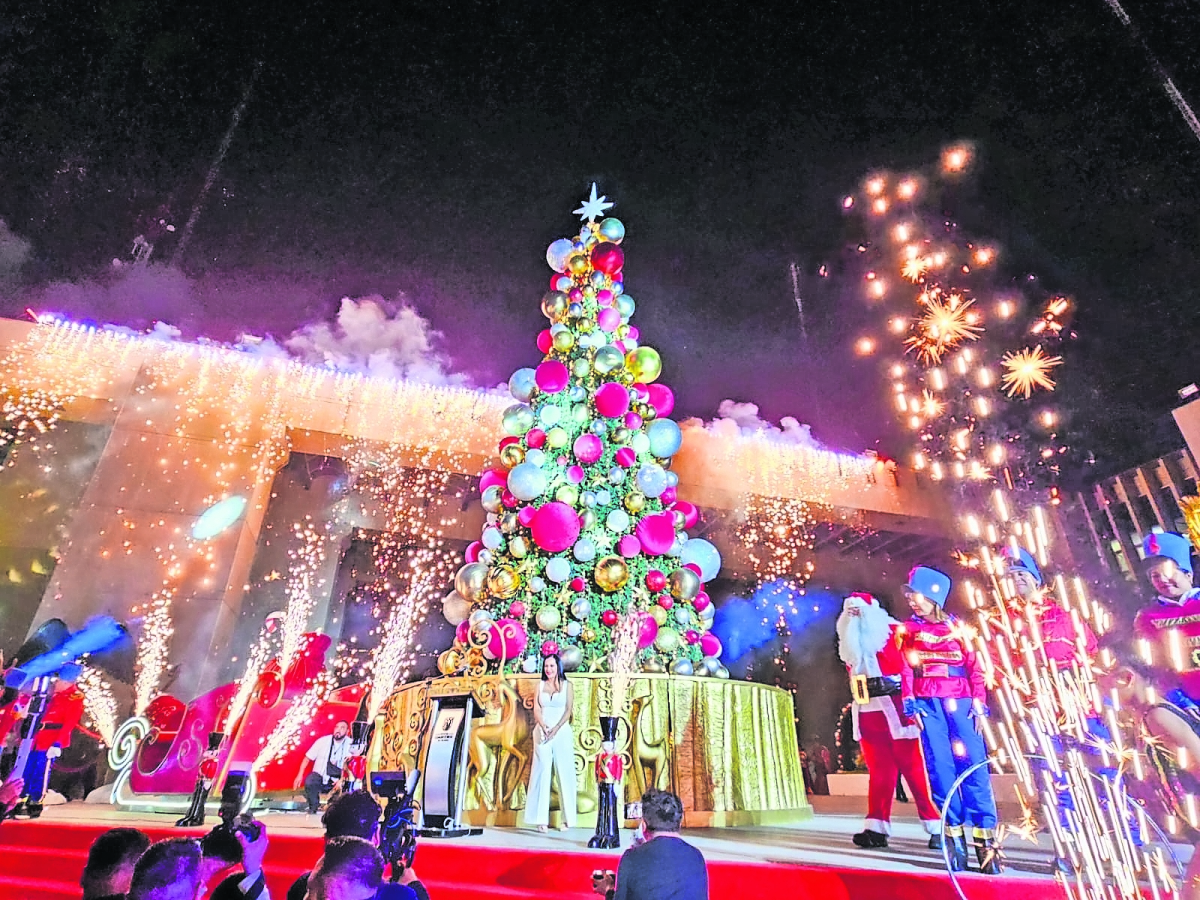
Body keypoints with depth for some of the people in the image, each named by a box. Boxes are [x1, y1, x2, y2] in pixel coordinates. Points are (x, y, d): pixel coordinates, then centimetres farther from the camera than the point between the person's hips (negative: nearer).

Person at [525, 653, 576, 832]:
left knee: (564, 773, 0)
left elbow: (568, 710, -1)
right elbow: (536, 709, 3)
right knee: (542, 773, -1)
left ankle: (567, 819, 8)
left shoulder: (567, 685, 5)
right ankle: (541, 819, 3)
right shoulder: (540, 685, 10)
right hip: (542, 733, 2)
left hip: (562, 732, -1)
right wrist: (544, 727, -13)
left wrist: (555, 729, -12)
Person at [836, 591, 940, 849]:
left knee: (913, 767, -1)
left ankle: (936, 826, 8)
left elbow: (906, 668, -9)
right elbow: (854, 676, 15)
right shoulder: (850, 643, 15)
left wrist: (909, 701, -15)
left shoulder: (891, 632, -2)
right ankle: (876, 828, 7)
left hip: (894, 709, -5)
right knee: (879, 769, 6)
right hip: (867, 712, 5)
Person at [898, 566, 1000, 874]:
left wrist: (979, 705, -3)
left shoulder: (956, 627, 11)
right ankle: (954, 835, 7)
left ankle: (985, 838, 1)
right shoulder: (907, 630, 12)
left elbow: (974, 667, 6)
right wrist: (910, 704, -2)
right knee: (940, 767, -1)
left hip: (960, 702, 0)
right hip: (928, 704, 1)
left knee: (973, 765, -6)